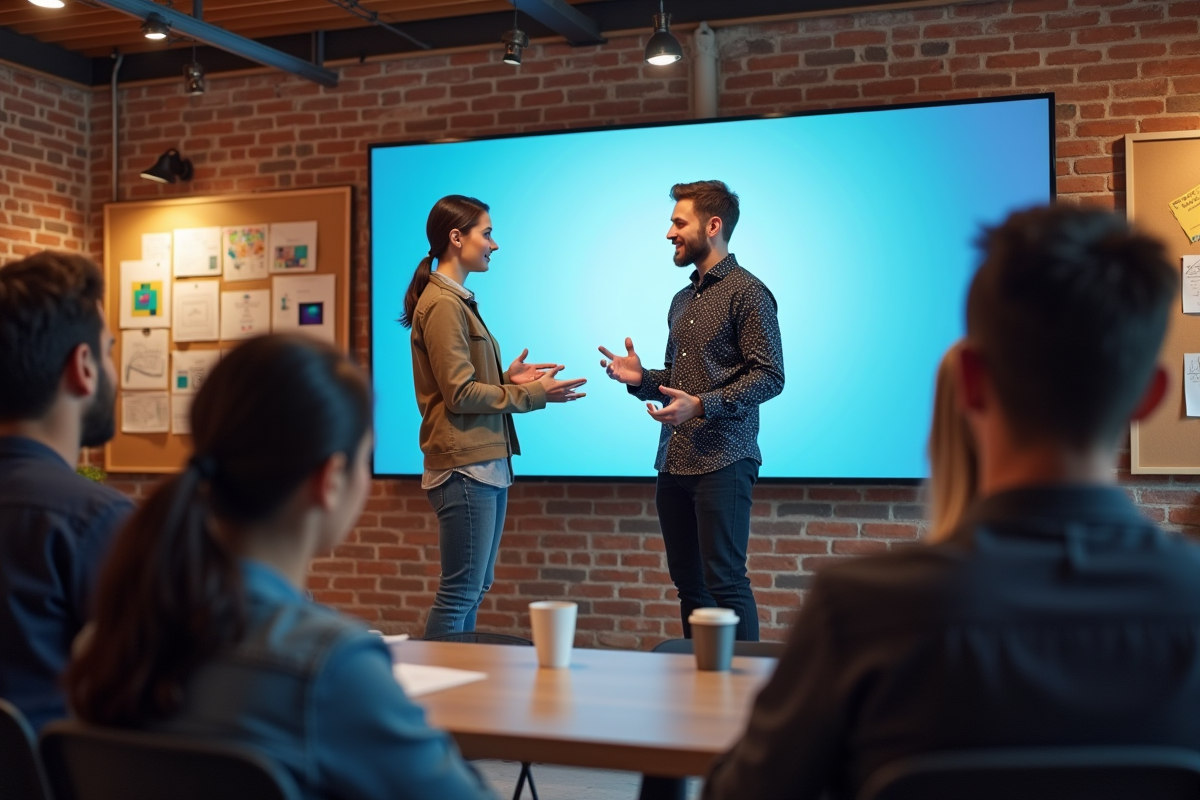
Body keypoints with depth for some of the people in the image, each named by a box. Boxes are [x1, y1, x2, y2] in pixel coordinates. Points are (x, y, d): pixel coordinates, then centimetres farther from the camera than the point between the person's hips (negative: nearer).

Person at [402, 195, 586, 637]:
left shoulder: (458, 300, 17)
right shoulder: (442, 304, -13)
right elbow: (459, 394, -16)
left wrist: (507, 377, 7)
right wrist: (533, 394, -10)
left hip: (486, 464, 10)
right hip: (465, 466, -10)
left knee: (474, 589, 14)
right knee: (460, 594, -5)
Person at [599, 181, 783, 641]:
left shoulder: (747, 292, -6)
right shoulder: (682, 301, 20)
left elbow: (769, 376, -13)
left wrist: (702, 404, -22)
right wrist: (641, 379, 7)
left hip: (722, 461, -8)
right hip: (673, 463, 8)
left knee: (724, 581, -8)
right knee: (688, 582, 10)